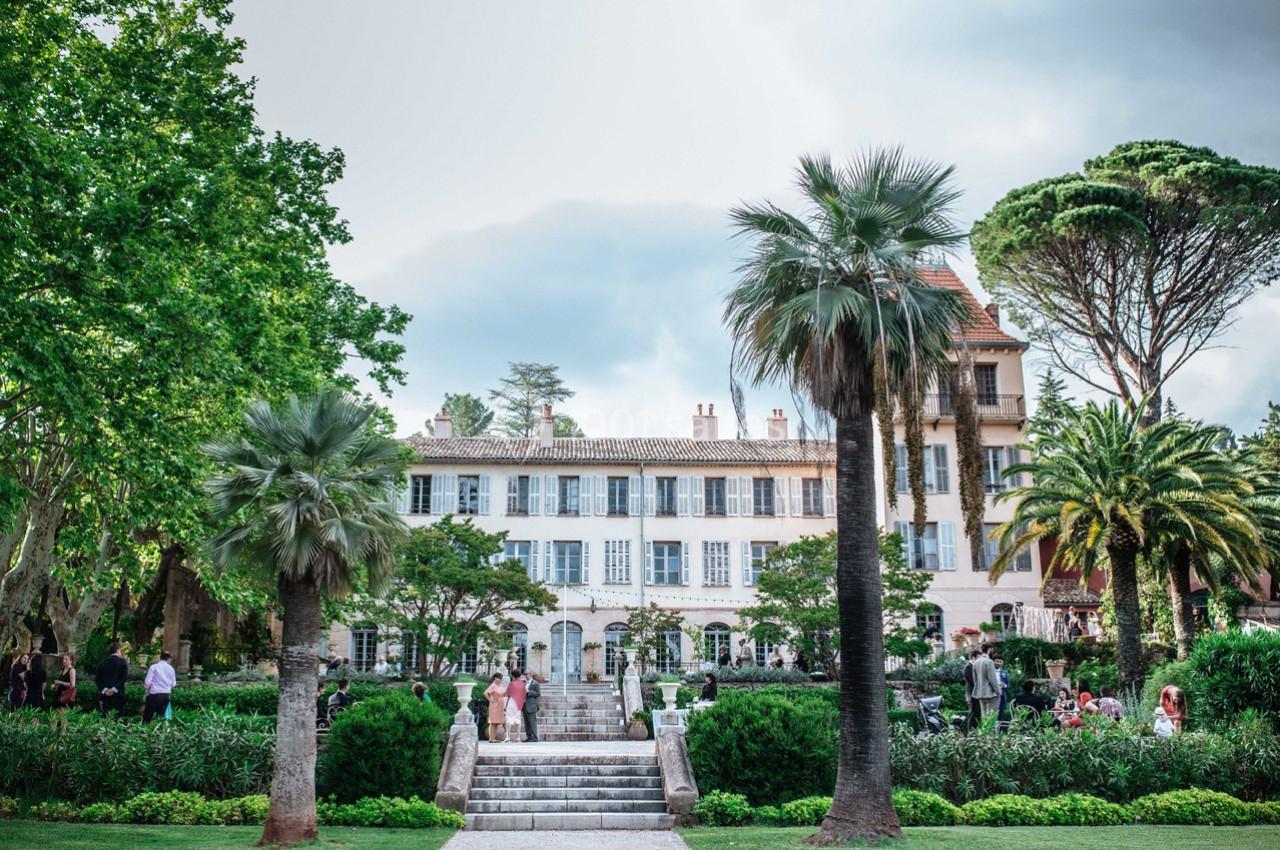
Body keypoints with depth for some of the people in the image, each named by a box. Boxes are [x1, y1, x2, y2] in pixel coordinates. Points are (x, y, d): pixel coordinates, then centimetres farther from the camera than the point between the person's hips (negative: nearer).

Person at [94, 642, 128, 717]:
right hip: (118, 696, -3)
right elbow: (124, 677, -10)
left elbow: (97, 678, 1)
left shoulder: (101, 663, 10)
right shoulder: (122, 662, 1)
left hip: (104, 695, 3)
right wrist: (114, 689, -11)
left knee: (105, 717, 5)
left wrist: (104, 689, -5)